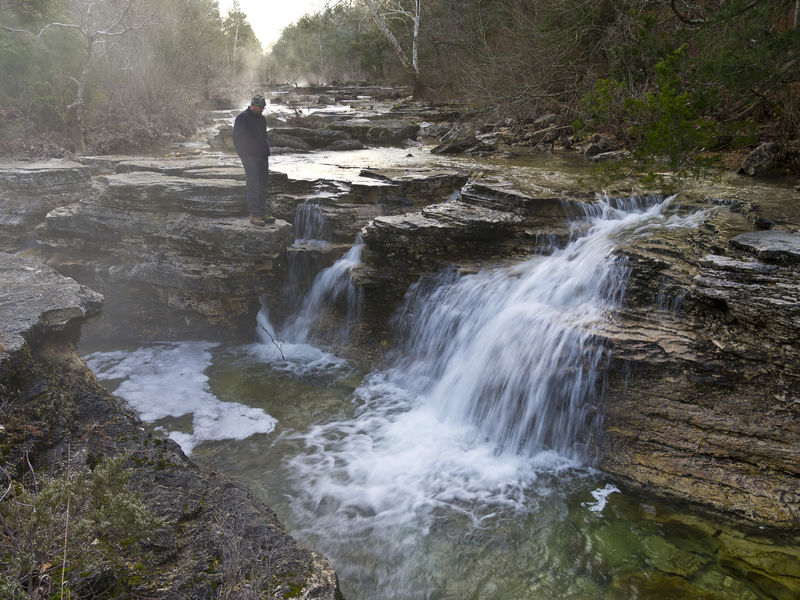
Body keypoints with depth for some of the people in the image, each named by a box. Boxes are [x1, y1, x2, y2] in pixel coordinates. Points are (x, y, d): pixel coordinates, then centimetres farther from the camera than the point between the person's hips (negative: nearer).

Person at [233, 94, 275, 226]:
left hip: (263, 157, 8)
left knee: (262, 186, 9)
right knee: (253, 186, -8)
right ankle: (254, 215, -6)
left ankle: (262, 213, 15)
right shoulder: (242, 118, -8)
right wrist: (243, 156, -15)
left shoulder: (261, 118, 16)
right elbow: (237, 140, -11)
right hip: (250, 158, -8)